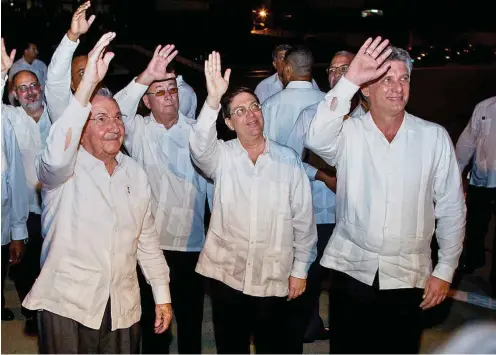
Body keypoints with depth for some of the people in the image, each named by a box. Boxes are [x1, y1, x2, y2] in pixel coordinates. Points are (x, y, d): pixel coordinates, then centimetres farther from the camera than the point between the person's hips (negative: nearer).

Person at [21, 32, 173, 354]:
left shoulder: (136, 173, 6)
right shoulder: (66, 170, -9)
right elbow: (56, 157, -35)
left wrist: (162, 295, 9)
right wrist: (89, 83, -40)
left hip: (124, 307, 4)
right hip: (67, 306, -4)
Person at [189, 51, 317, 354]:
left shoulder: (289, 159, -2)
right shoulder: (221, 156, -2)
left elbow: (303, 218, 0)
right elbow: (200, 147, -25)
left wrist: (300, 269, 0)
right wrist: (213, 100, -40)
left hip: (274, 278, 0)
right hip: (226, 274, 1)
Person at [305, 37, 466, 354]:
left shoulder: (434, 137, -4)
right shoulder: (349, 133, -5)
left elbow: (451, 208, 0)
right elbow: (316, 139, -28)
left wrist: (445, 270, 1)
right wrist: (349, 80, -34)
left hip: (408, 275, 1)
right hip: (351, 270, 0)